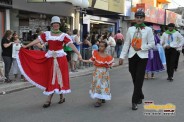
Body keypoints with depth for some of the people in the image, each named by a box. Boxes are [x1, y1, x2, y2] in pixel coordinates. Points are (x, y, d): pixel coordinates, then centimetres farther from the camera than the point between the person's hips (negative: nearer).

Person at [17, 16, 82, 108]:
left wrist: (78, 54, -24)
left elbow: (71, 45, -14)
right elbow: (38, 40, 0)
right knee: (51, 77, 5)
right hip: (51, 58, 2)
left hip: (60, 58, -2)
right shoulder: (47, 34, 3)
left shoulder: (63, 35, -5)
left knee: (59, 76, 2)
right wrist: (26, 46, -4)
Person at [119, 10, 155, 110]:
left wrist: (140, 48, -13)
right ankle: (140, 96, 31)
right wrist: (122, 57, 2)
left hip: (142, 56, -3)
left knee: (139, 79, -5)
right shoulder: (130, 29, 6)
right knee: (135, 79, 10)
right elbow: (126, 44, 7)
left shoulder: (148, 30, 0)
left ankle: (135, 101, -2)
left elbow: (151, 44, -1)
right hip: (132, 56, 3)